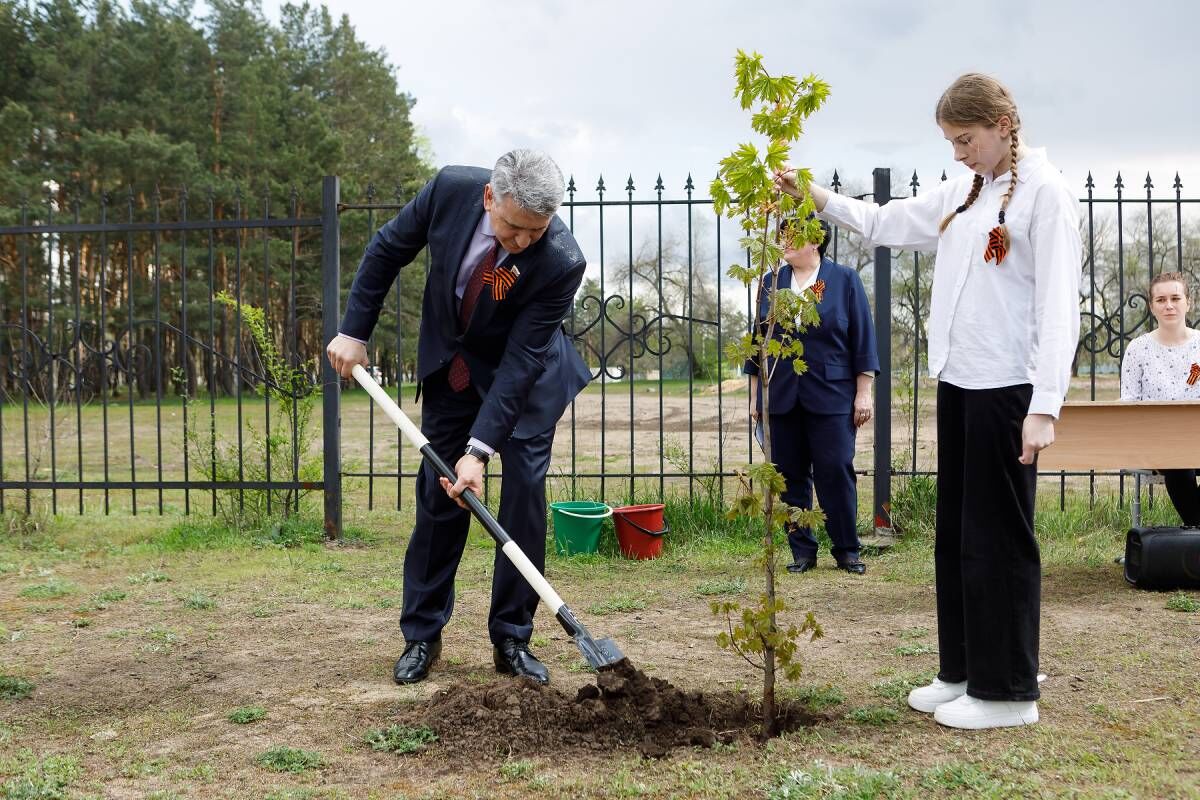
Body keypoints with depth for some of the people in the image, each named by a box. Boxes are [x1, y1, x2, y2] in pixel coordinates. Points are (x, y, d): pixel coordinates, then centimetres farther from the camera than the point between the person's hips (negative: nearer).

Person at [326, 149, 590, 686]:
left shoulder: (562, 262, -33)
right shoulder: (451, 189, -25)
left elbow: (521, 361, -30)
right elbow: (387, 250, -7)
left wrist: (480, 448, -34)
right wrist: (354, 331, -7)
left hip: (525, 372, -2)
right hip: (450, 364, 3)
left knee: (525, 491, -9)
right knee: (438, 495, 3)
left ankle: (512, 638, 4)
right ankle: (421, 635, 13)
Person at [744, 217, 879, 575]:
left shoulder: (844, 280, 1)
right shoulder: (770, 283, 10)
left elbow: (862, 340, 0)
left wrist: (863, 392, -4)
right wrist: (755, 394, 11)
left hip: (831, 397, -3)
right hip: (781, 398, 3)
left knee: (836, 473, -3)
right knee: (790, 477, 5)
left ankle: (847, 550, 9)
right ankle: (802, 550, 14)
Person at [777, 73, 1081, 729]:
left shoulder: (1043, 192, -8)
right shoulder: (961, 194, 14)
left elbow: (1058, 306, -14)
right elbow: (885, 223, 24)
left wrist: (1044, 406, -20)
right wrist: (818, 199, 9)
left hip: (1007, 388, -8)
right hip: (957, 382, 8)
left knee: (997, 536, -1)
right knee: (954, 531, 12)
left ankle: (1006, 691, 10)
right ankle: (963, 672, 24)